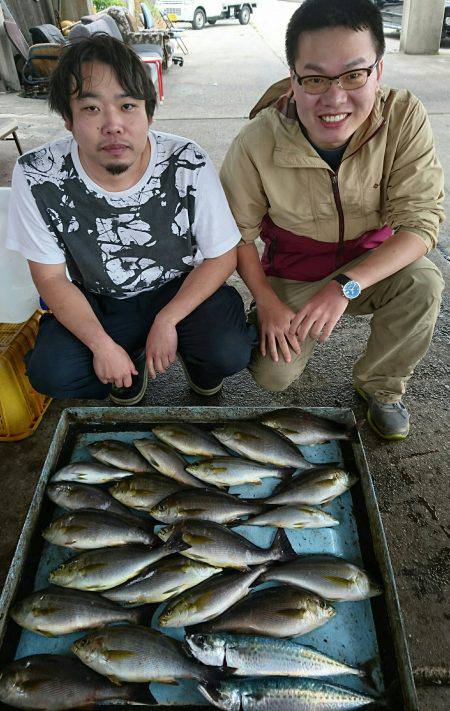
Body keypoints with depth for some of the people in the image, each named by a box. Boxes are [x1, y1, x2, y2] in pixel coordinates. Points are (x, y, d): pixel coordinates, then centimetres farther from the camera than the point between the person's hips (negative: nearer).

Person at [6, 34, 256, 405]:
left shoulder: (188, 163, -22)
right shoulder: (37, 177, -20)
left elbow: (222, 256, -12)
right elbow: (50, 277, -10)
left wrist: (166, 321, -20)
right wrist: (103, 346, -20)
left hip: (181, 290, 0)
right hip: (97, 302, 2)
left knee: (229, 352, -25)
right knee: (48, 372, -20)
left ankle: (192, 354, 14)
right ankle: (132, 358, 12)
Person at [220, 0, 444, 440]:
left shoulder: (404, 118, -20)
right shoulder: (257, 142, -22)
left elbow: (420, 220, -22)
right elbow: (238, 234, -10)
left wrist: (346, 286, -33)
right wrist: (267, 301, -19)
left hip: (372, 263, 1)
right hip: (292, 275, 0)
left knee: (422, 283, -30)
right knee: (272, 374, -16)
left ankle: (380, 385, -1)